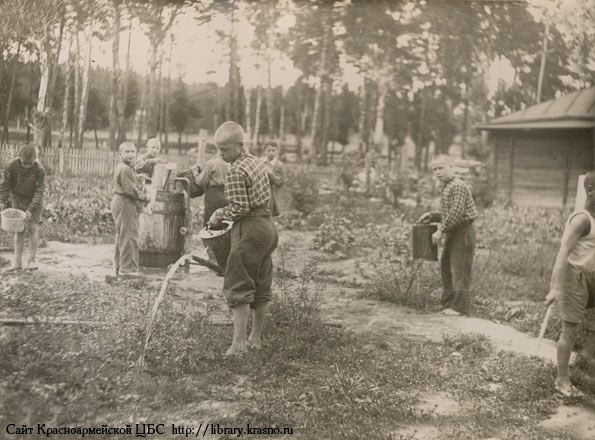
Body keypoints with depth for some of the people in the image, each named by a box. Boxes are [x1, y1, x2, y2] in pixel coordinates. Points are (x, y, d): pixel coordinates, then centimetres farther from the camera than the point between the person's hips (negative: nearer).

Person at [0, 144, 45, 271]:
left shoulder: (39, 170, -26)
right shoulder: (12, 166, -20)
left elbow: (40, 190, -24)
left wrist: (31, 209, -29)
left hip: (34, 201, -2)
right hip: (18, 199, 2)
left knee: (33, 229, -7)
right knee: (19, 230, 0)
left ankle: (32, 261, 0)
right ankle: (17, 261, 2)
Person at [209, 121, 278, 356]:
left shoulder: (235, 171, -15)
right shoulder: (256, 162, 12)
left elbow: (239, 208, -20)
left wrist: (219, 214, -3)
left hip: (249, 229, -9)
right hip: (267, 224, 9)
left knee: (238, 287, -4)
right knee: (261, 287, 12)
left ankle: (239, 343, -5)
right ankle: (255, 339, 21)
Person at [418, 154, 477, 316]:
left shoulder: (457, 186, -16)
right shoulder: (444, 188, 15)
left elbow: (456, 212, -24)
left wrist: (441, 230, -21)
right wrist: (431, 216, 10)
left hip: (463, 232, -10)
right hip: (452, 233, 10)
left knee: (459, 269, -5)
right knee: (446, 268, 14)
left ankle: (460, 307, 2)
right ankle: (448, 303, 23)